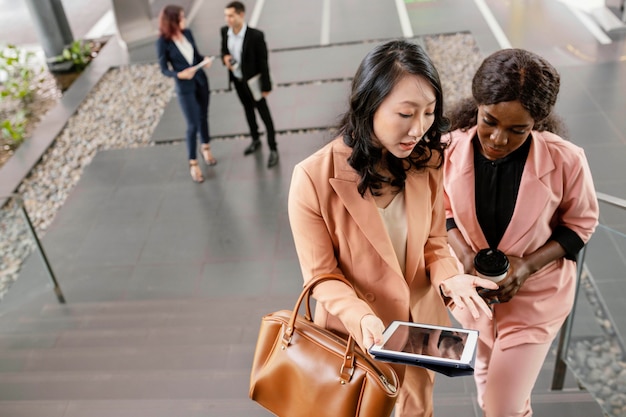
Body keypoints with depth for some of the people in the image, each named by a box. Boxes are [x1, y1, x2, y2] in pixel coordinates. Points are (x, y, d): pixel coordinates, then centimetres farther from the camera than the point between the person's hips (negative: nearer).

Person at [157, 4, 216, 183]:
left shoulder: (187, 33, -2)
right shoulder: (163, 42, -15)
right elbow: (164, 69, -10)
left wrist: (205, 59, -10)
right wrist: (180, 74, -27)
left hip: (201, 80, 5)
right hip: (184, 87, -5)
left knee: (203, 117, 18)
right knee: (192, 125, -2)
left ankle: (206, 148, 41)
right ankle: (193, 164, 12)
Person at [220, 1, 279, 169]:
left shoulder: (256, 35, -25)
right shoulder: (225, 31, -9)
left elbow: (263, 61, -18)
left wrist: (265, 86, -14)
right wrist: (225, 58, -15)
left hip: (252, 81, -6)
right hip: (236, 79, 6)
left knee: (264, 114, 6)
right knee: (248, 110, 24)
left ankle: (273, 149, 20)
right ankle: (255, 140, 46)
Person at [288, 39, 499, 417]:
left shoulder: (426, 162, -13)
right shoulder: (314, 178, -26)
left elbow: (434, 242, -3)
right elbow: (321, 274, -17)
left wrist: (449, 279, -23)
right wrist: (361, 318, -34)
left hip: (421, 323, 4)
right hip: (357, 331, -3)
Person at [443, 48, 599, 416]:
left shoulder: (566, 161, -25)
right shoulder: (451, 151, -20)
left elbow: (580, 225, -7)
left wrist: (528, 265, -21)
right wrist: (465, 255, -20)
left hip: (535, 298, -2)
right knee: (487, 380, 28)